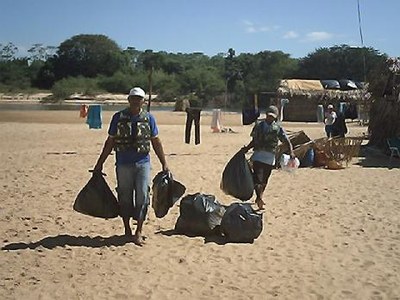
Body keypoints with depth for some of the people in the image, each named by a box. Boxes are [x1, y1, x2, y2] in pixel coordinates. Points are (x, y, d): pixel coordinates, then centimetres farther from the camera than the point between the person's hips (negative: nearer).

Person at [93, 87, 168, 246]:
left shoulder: (148, 118, 4)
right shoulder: (118, 117, 2)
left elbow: (156, 142, 10)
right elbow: (110, 141, 8)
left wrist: (164, 163, 9)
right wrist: (100, 163, 8)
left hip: (142, 163, 0)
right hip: (123, 164, 0)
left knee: (142, 197, -4)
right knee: (125, 197, 7)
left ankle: (138, 232, 5)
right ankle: (127, 230, 22)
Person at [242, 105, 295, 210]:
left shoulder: (278, 128, 2)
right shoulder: (258, 126, 8)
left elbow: (287, 141, -2)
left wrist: (291, 152, -17)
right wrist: (246, 148, 2)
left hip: (270, 158, 0)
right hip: (258, 155, 0)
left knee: (264, 180, 9)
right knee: (258, 177, -15)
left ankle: (259, 198, 26)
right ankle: (259, 198, -21)